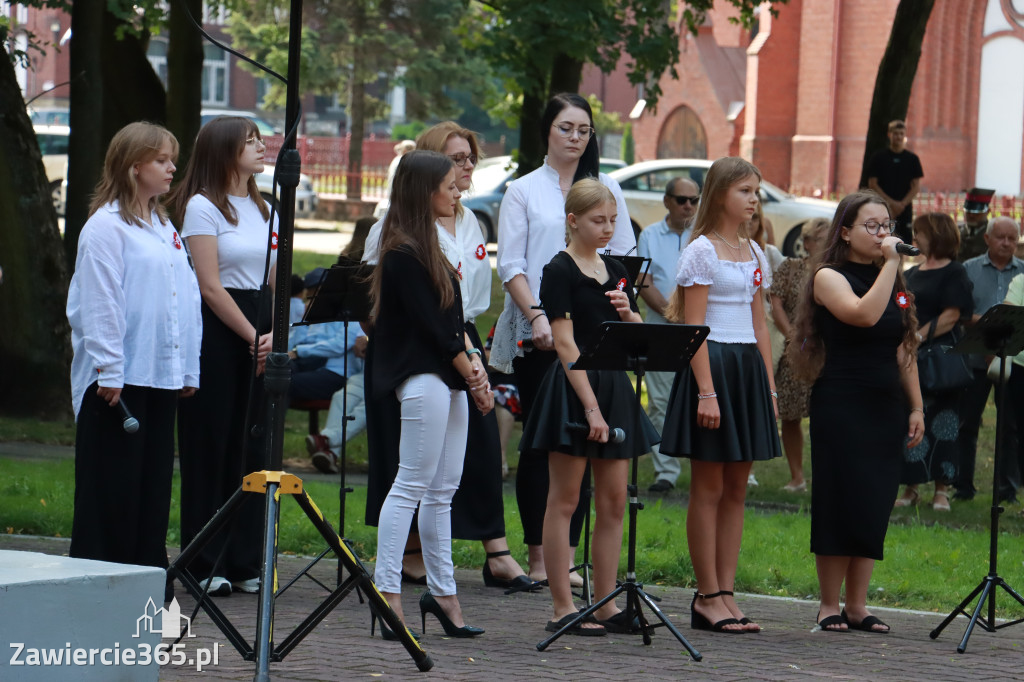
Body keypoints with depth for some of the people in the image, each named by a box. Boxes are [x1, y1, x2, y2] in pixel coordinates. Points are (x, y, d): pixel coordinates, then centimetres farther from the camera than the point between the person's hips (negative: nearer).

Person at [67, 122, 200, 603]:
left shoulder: (164, 228, 17)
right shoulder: (106, 226, -9)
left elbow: (186, 297, 20)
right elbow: (100, 304, -13)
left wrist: (188, 370, 15)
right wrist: (109, 372, -17)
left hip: (162, 377, 8)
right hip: (117, 382, -8)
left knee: (154, 486, 9)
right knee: (111, 492, -4)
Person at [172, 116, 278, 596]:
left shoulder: (263, 210, 17)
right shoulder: (202, 207, -5)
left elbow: (276, 282, 14)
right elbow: (211, 287, -11)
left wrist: (276, 336, -3)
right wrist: (253, 337, -12)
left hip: (259, 336, 6)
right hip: (217, 335, -6)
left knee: (254, 448, 5)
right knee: (211, 448, -4)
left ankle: (246, 562, 9)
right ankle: (206, 565, 0)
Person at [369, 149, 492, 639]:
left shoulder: (427, 247, 18)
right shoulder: (403, 255, -12)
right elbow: (430, 324, -14)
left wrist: (472, 361, 1)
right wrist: (471, 373, -8)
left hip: (448, 377, 10)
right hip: (422, 376, -10)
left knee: (442, 490, 11)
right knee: (412, 484, -10)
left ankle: (442, 593, 15)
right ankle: (387, 591, -9)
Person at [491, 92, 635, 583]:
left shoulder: (606, 189, 14)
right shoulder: (524, 191, 7)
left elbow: (625, 260, 12)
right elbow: (511, 266, 0)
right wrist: (537, 316, -14)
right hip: (538, 335, -2)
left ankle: (566, 556, 2)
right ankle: (537, 557, 3)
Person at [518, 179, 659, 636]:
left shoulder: (615, 271, 13)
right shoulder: (560, 271, -8)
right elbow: (565, 344, -14)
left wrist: (626, 312, -4)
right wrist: (590, 407, -19)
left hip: (613, 387, 7)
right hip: (572, 391, -7)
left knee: (614, 502, 7)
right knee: (565, 500, -2)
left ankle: (606, 603, 12)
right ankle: (562, 608, -1)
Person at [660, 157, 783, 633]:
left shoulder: (755, 255, 15)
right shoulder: (702, 251, -7)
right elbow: (694, 327, -12)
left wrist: (769, 387, 12)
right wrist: (706, 391, -18)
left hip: (749, 367, 7)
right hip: (711, 365, -7)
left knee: (736, 489, 6)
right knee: (709, 489, -3)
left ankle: (724, 593, 9)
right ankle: (708, 597, 0)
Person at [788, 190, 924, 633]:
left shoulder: (893, 281, 14)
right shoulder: (830, 277, -4)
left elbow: (903, 349, 16)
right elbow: (863, 314, -23)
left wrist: (916, 407, 11)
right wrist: (890, 263, -18)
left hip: (887, 406, 6)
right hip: (841, 406, -6)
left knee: (875, 506, 4)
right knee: (839, 503, -4)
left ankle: (857, 605, 10)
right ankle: (829, 605, 4)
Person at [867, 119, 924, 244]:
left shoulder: (912, 159, 9)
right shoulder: (878, 157, 4)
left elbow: (916, 186, 6)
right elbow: (872, 184, -1)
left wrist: (902, 204, -9)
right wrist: (891, 203, -10)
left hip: (905, 210, 1)